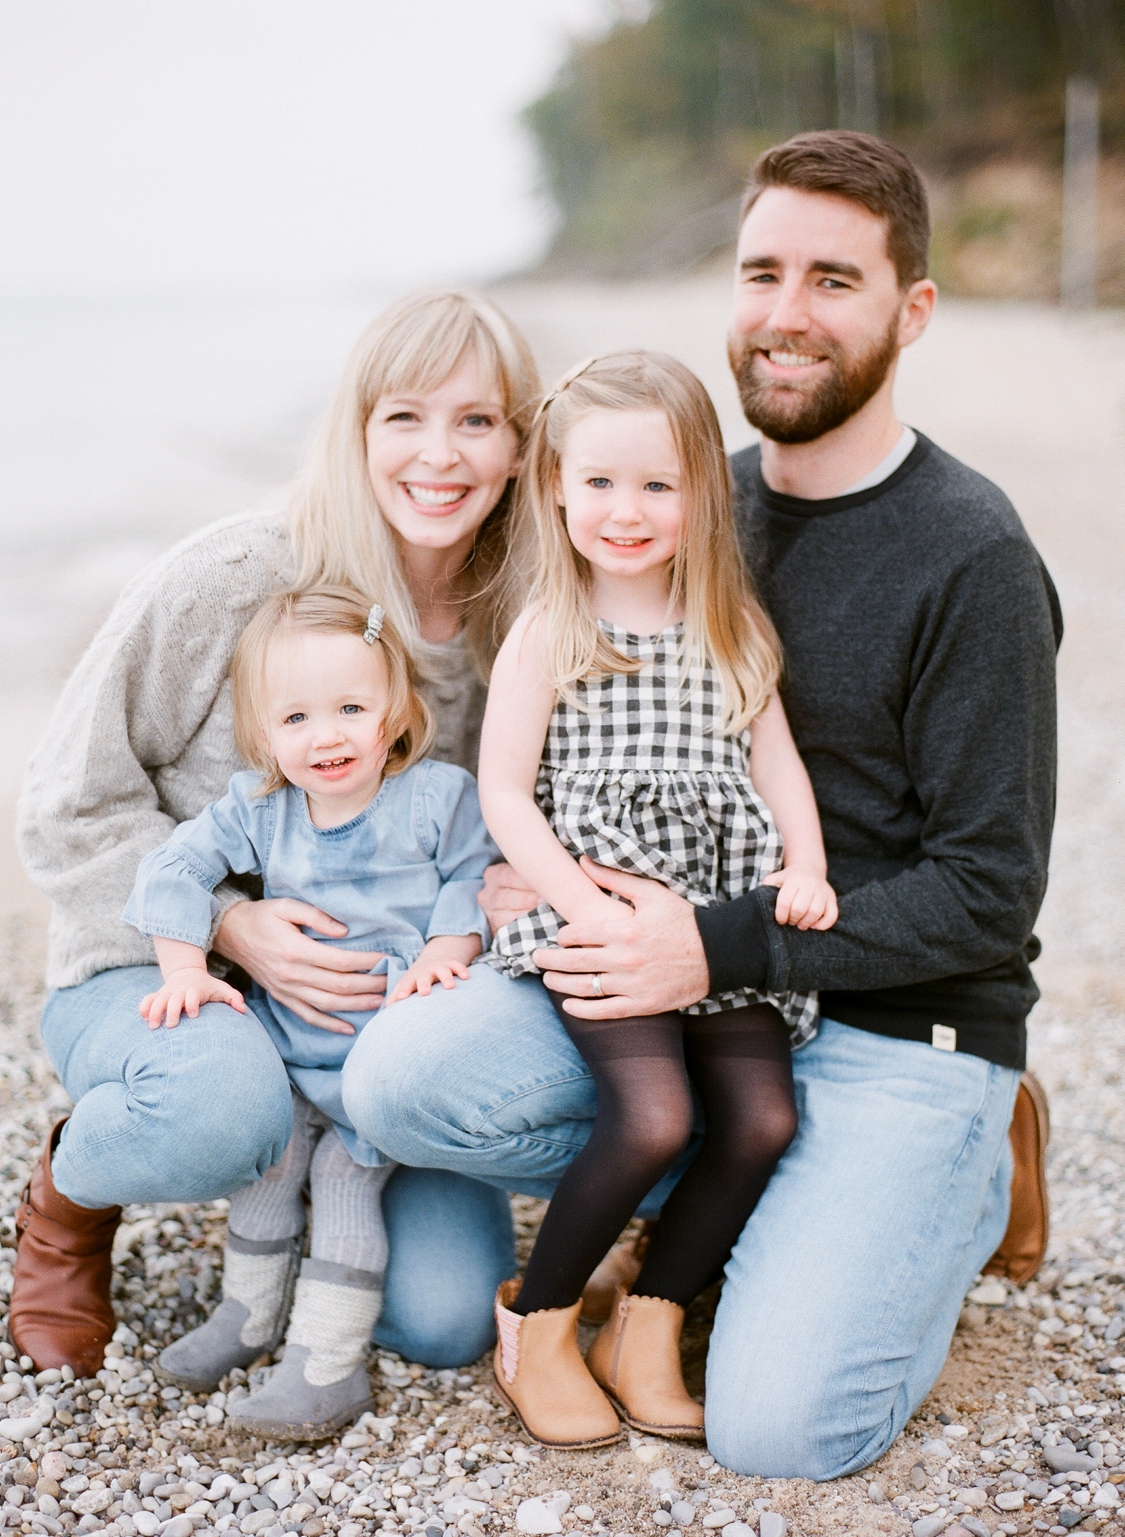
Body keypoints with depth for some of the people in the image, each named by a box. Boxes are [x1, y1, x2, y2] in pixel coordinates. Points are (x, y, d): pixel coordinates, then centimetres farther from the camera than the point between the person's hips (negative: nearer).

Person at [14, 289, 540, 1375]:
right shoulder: (228, 583, -18)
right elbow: (71, 808, -11)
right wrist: (228, 925, -24)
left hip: (366, 1003, 4)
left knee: (446, 1318, -12)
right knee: (225, 1103, -39)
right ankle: (68, 1190, -2)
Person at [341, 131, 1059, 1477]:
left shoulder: (972, 559, -13)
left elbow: (988, 893, -14)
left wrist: (723, 948, -20)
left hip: (899, 1026, -5)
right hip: (694, 986, 5)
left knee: (777, 1428, -18)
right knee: (400, 1078, -17)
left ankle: (951, 1190, 11)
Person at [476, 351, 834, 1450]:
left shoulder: (733, 630, 10)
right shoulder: (547, 635, -2)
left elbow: (775, 761, 11)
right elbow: (503, 792, -6)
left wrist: (805, 871, -5)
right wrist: (582, 904, -16)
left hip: (717, 918, 5)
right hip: (593, 916, -5)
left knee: (763, 1116, -9)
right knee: (653, 1116, -22)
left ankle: (647, 1330, 11)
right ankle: (536, 1320, 3)